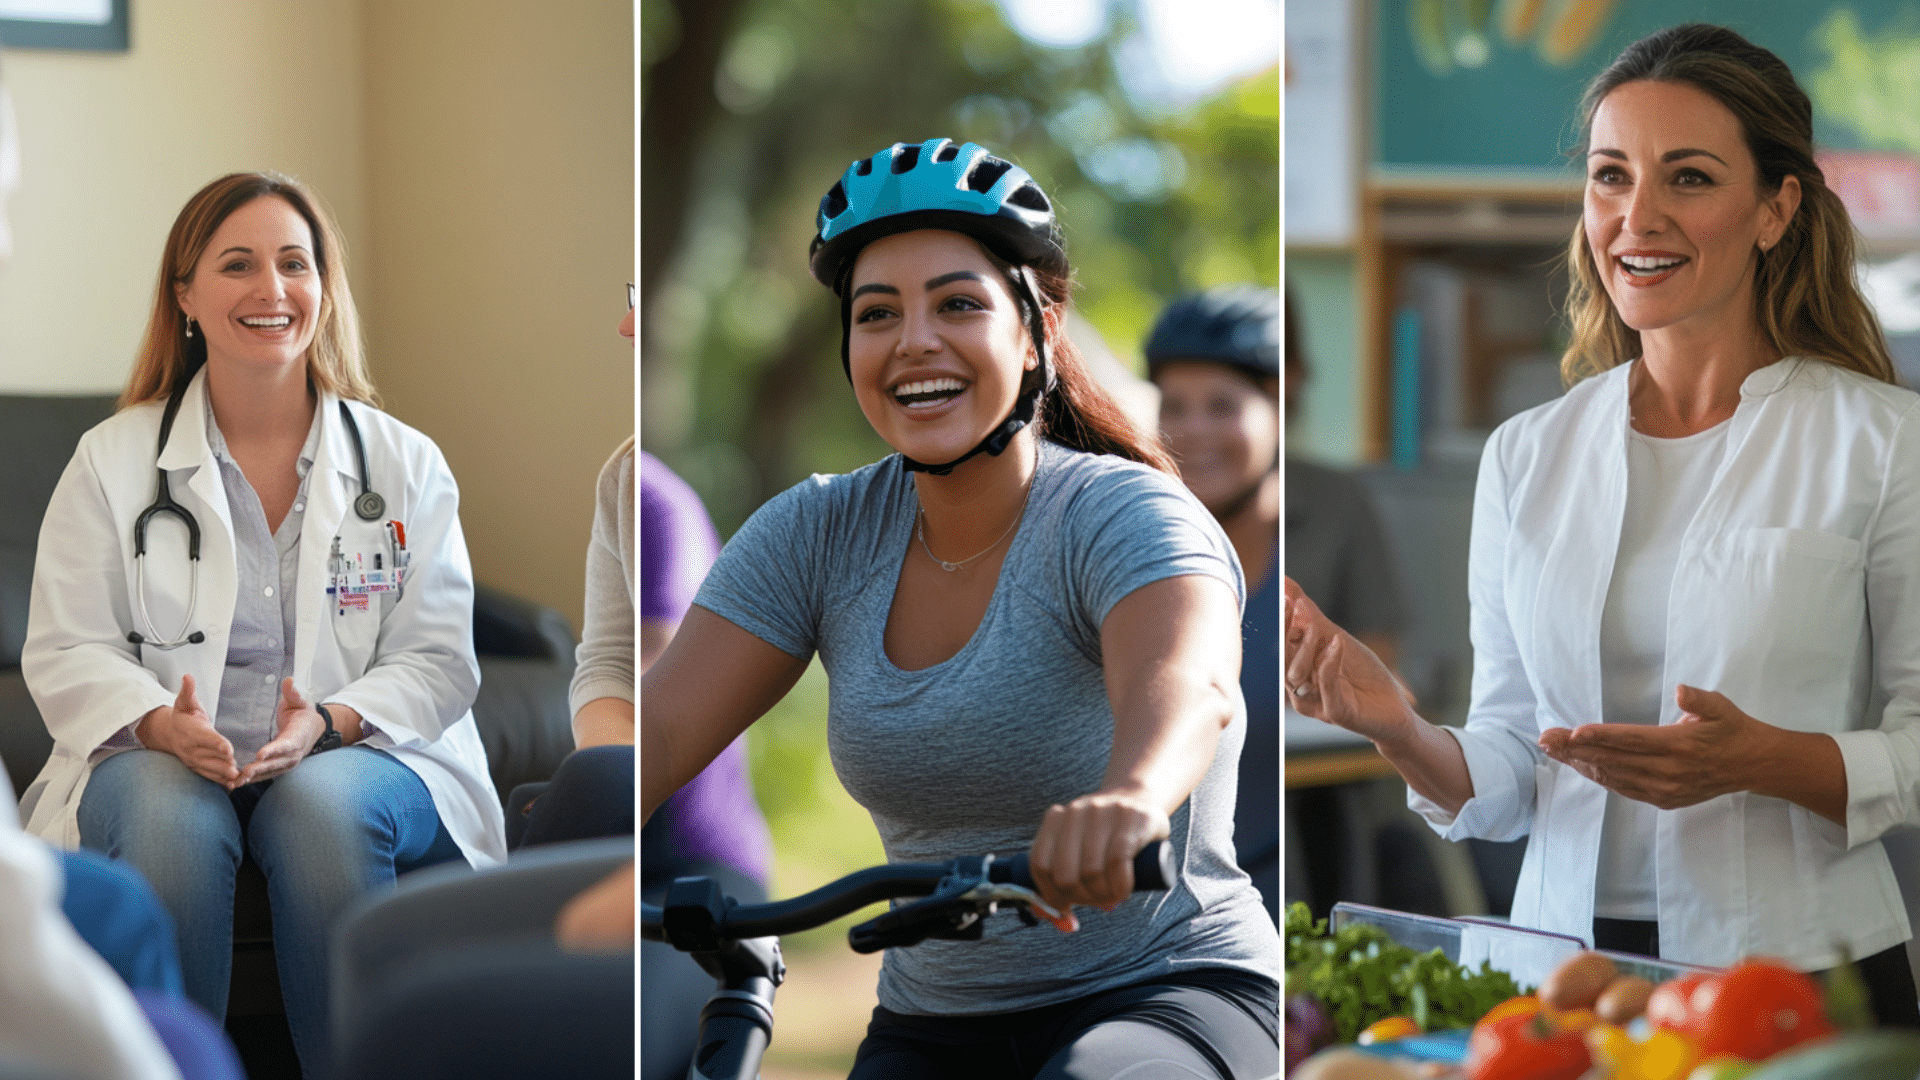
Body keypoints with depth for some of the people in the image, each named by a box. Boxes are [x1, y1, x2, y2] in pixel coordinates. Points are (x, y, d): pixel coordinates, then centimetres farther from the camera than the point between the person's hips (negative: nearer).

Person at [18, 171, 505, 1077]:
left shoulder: (406, 465, 8)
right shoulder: (113, 461, 8)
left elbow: (437, 660, 3)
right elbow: (66, 652, 4)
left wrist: (328, 723, -18)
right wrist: (162, 724, -18)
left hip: (354, 760, 0)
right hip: (164, 764, 0)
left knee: (323, 802, -35)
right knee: (171, 812, -35)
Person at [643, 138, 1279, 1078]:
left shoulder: (1120, 516, -14)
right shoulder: (817, 535, 1)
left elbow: (1188, 683, -35)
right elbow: (662, 725, -8)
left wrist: (1129, 800, -59)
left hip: (1169, 992, -5)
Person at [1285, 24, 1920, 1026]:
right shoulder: (1526, 455, 8)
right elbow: (1502, 779, 9)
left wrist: (1767, 761, -21)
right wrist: (1403, 735, -10)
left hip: (1800, 977, -4)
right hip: (1565, 972, 4)